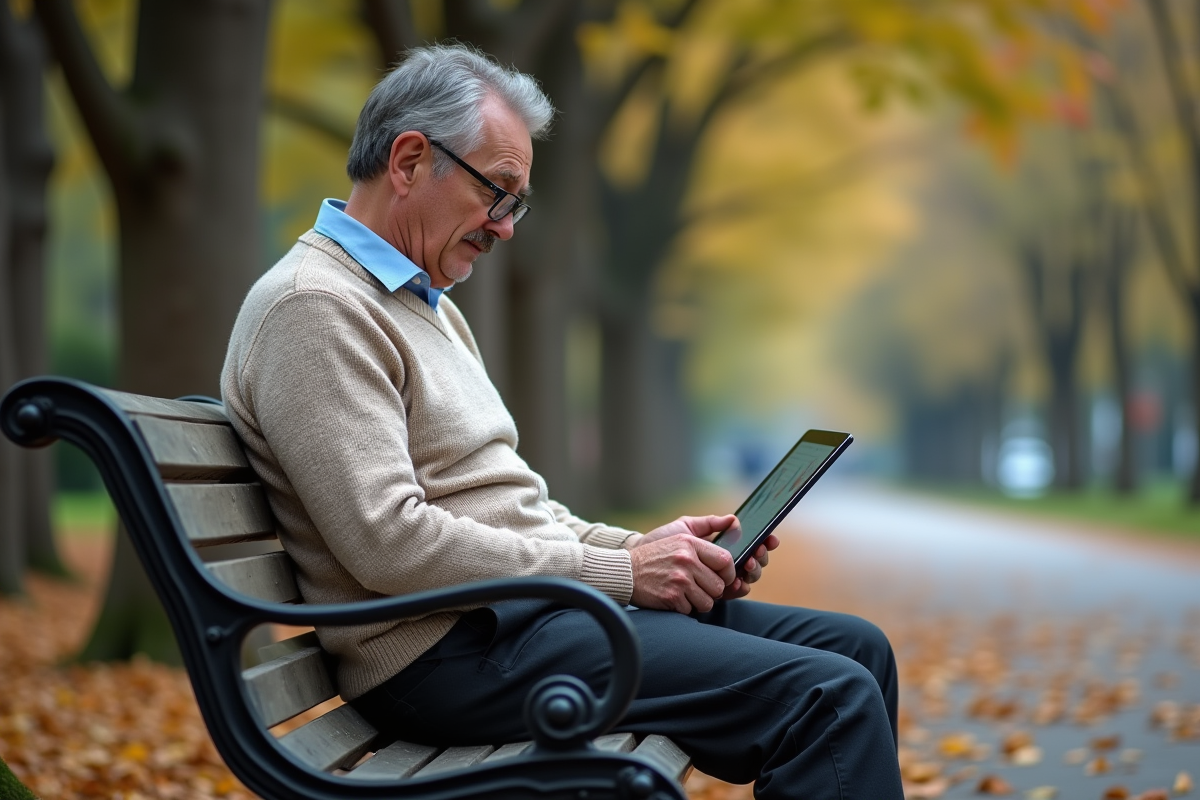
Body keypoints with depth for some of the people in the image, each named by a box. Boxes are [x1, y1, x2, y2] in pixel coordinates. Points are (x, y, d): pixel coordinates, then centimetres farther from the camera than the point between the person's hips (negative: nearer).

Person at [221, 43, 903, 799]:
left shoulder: (429, 305, 21)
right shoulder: (313, 308, -12)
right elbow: (390, 542, -21)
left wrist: (641, 547, 5)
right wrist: (619, 572, -16)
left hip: (533, 601, 10)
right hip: (454, 651, -10)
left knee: (855, 649, 4)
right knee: (825, 698, -20)